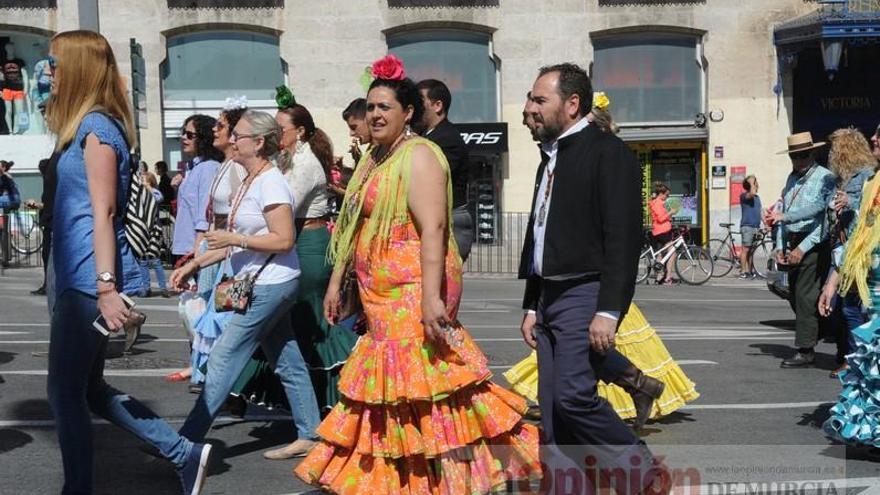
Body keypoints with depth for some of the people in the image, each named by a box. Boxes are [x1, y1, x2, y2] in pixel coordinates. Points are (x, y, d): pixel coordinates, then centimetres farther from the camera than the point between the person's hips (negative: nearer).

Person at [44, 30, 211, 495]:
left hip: (89, 281, -10)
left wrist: (106, 287, -21)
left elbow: (102, 213, -18)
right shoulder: (88, 124, 16)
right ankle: (185, 455, 17)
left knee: (65, 391, 0)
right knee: (89, 388, 15)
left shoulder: (95, 126, -12)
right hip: (81, 278, 10)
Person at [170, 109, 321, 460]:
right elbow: (235, 243, 18)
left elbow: (284, 240, -21)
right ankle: (310, 435, 18)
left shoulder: (271, 183, -15)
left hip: (271, 284, -10)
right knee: (287, 362, 12)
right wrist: (194, 264, 13)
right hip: (262, 285, 10)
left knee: (223, 359, -7)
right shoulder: (248, 183, 14)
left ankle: (187, 441, -3)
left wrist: (234, 239, -19)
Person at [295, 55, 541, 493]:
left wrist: (431, 298, -28)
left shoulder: (418, 156, -11)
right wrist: (336, 282, 19)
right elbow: (354, 228, 21)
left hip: (413, 293, -9)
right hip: (381, 295, 9)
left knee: (416, 385, -7)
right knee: (390, 382, 10)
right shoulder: (373, 158, 16)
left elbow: (433, 229, -21)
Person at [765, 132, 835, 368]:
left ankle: (805, 350, -5)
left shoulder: (825, 178, -8)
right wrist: (780, 246, 9)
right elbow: (782, 211, 17)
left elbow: (816, 209, -18)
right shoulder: (792, 178, 17)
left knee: (805, 296, -9)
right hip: (793, 243, 8)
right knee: (795, 297, 10)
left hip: (814, 244, -8)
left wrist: (803, 248, -22)